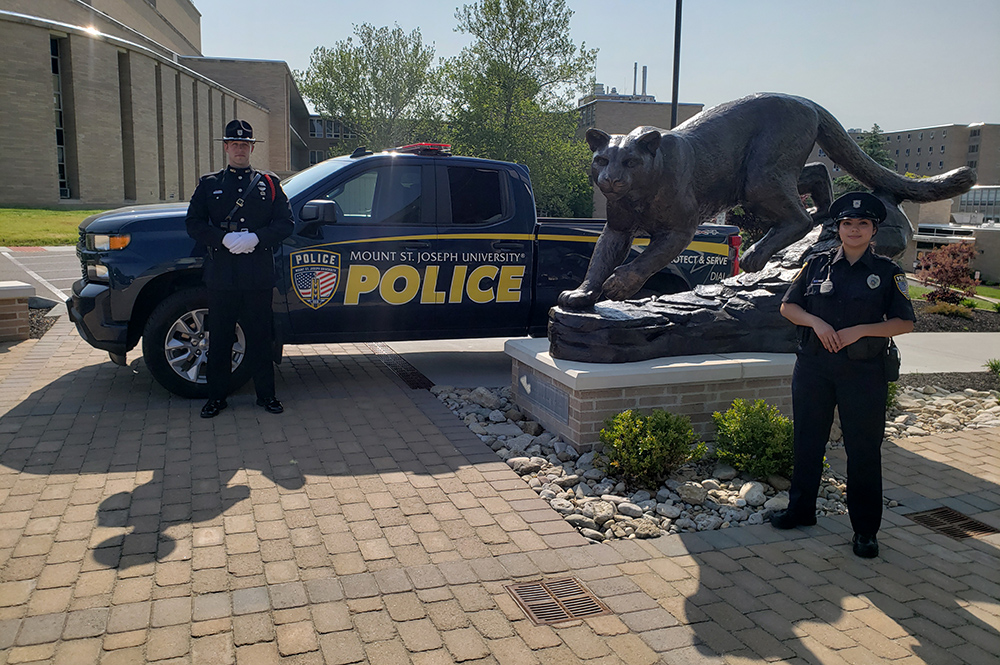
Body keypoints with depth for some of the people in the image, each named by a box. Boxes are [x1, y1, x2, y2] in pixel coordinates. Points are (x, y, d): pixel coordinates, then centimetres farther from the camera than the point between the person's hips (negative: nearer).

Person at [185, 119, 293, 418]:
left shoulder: (269, 183, 10)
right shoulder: (209, 184, 11)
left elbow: (285, 223, 3)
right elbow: (193, 223, 4)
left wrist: (256, 238, -14)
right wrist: (224, 238, -13)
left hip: (259, 275, -1)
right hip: (221, 274, 1)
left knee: (260, 337, 6)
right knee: (220, 338, 7)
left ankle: (266, 394, 17)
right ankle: (217, 396, 18)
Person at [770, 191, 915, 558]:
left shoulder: (888, 272, 1)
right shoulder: (817, 265, 6)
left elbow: (904, 322, -1)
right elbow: (787, 306, 8)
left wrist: (860, 330, -15)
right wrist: (816, 322, -11)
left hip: (864, 372, -2)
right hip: (813, 367, 2)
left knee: (864, 449, 3)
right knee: (808, 441, 12)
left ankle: (865, 530, 16)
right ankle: (801, 509, 30)